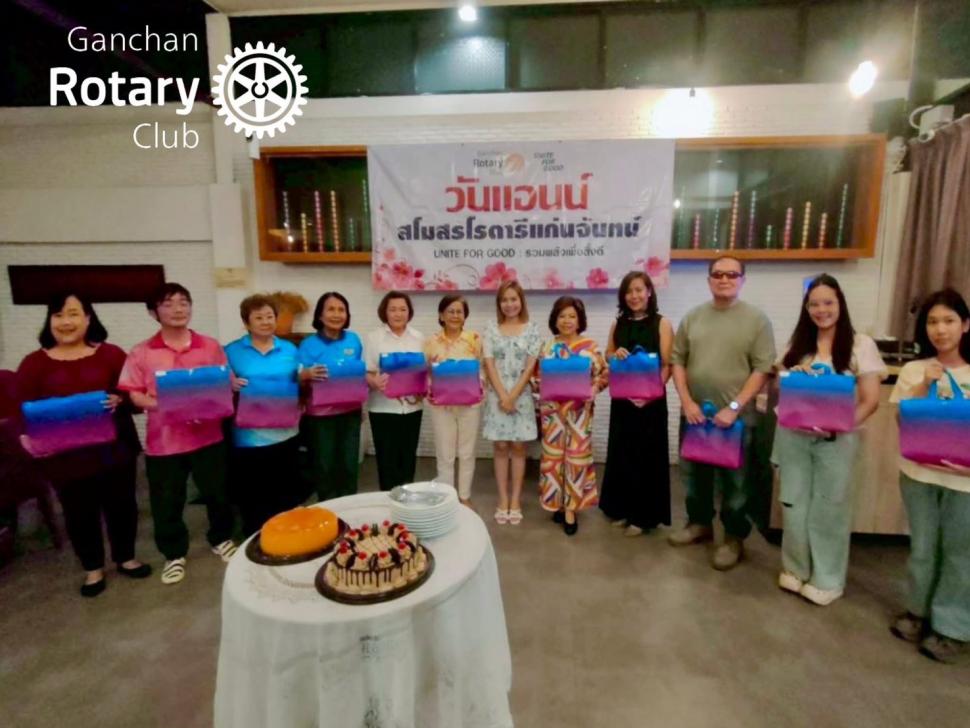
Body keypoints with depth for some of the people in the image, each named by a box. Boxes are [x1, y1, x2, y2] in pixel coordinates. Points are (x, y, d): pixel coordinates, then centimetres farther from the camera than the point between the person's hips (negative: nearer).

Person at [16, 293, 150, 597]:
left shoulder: (111, 354, 0)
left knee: (121, 505, 12)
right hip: (65, 456, 0)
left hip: (114, 449, 0)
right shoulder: (33, 363, 1)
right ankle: (93, 568, 33)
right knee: (79, 513, 12)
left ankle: (125, 558, 34)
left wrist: (119, 401, -22)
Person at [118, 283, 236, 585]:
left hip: (208, 435, 1)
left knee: (216, 492, 13)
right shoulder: (141, 353, -2)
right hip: (163, 440, 0)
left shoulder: (211, 346, 1)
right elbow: (134, 395, -3)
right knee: (167, 502, 11)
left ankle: (221, 539, 37)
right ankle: (175, 555, 32)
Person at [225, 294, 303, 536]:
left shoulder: (289, 349, 9)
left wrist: (299, 405, -7)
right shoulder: (232, 351, 0)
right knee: (253, 495, 7)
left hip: (284, 433, 3)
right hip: (249, 436, -2)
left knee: (286, 493, 14)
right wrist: (230, 386, -21)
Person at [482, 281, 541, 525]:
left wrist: (513, 395, -11)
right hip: (497, 395, 1)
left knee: (518, 447, 5)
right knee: (500, 447, 5)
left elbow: (530, 367, -4)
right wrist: (503, 396, -11)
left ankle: (515, 501, 16)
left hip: (521, 395, -1)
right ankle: (502, 500, 16)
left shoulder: (532, 329, 1)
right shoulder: (491, 329, 4)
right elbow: (489, 364, -2)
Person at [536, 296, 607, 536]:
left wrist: (588, 394, -17)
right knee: (553, 456, 7)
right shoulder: (548, 347, 5)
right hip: (552, 409, 2)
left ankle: (571, 508, 12)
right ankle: (558, 502, 23)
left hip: (579, 409, -2)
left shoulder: (591, 347, -1)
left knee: (576, 456, 1)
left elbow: (602, 377, -2)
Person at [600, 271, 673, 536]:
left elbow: (667, 365, -9)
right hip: (622, 398, 4)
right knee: (621, 453, 12)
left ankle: (644, 515, 17)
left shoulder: (661, 323, -4)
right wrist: (615, 354, -8)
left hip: (650, 400, -4)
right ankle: (622, 509, 27)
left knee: (647, 456, 4)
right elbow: (607, 355, 15)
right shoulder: (618, 324, 9)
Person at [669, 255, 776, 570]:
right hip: (694, 412, 4)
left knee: (733, 479, 9)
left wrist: (734, 407, -16)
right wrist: (687, 401, -7)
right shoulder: (692, 317, 4)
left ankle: (735, 537, 26)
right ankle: (699, 523, 36)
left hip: (735, 416, -3)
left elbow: (762, 369, -9)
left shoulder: (757, 319, -5)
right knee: (694, 472, 16)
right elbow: (677, 361, 4)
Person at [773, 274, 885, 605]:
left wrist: (842, 425, -22)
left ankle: (827, 579, 25)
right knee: (794, 503, 11)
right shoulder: (798, 343, 9)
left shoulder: (860, 344, -3)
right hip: (793, 435, 3)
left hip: (836, 439, -3)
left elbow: (870, 400, -7)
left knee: (829, 508, 8)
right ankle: (795, 568, 29)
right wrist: (792, 378, -9)